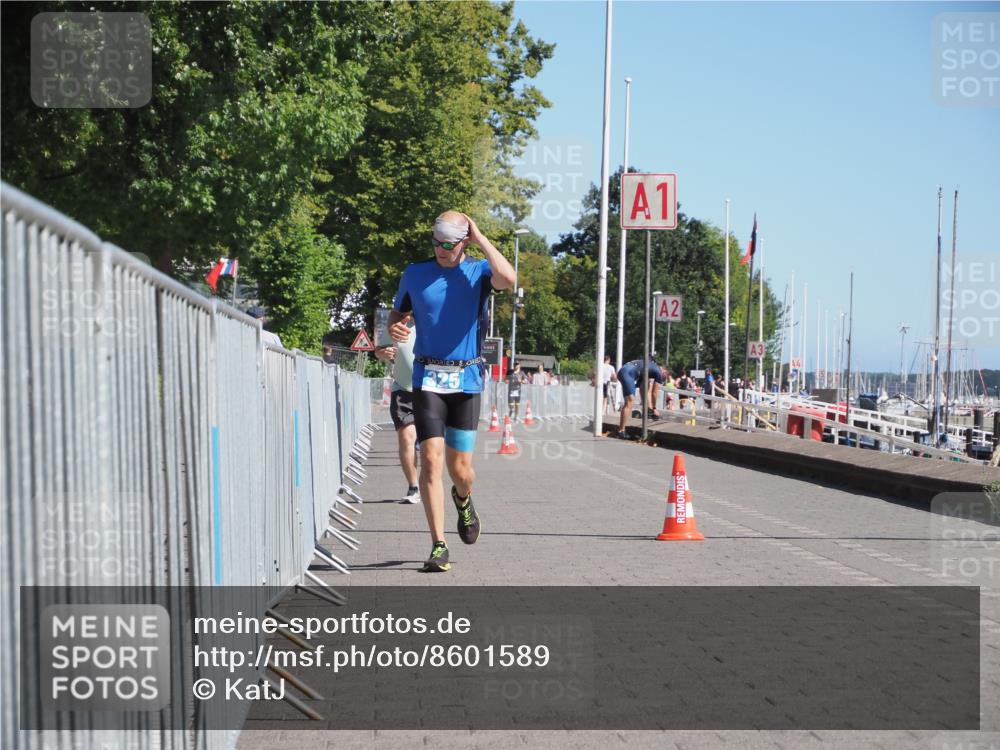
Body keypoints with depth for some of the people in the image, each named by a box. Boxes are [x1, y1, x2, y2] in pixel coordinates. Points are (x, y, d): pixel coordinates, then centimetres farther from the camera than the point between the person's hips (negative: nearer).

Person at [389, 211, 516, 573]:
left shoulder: (478, 271, 0)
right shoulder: (416, 273, 6)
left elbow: (508, 278, -22)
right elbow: (398, 313, 18)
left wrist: (480, 238, -14)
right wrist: (395, 327, -6)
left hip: (466, 379, 0)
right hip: (427, 377, 1)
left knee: (460, 467, 4)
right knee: (431, 459, -13)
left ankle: (463, 500, 41)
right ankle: (439, 546, -10)